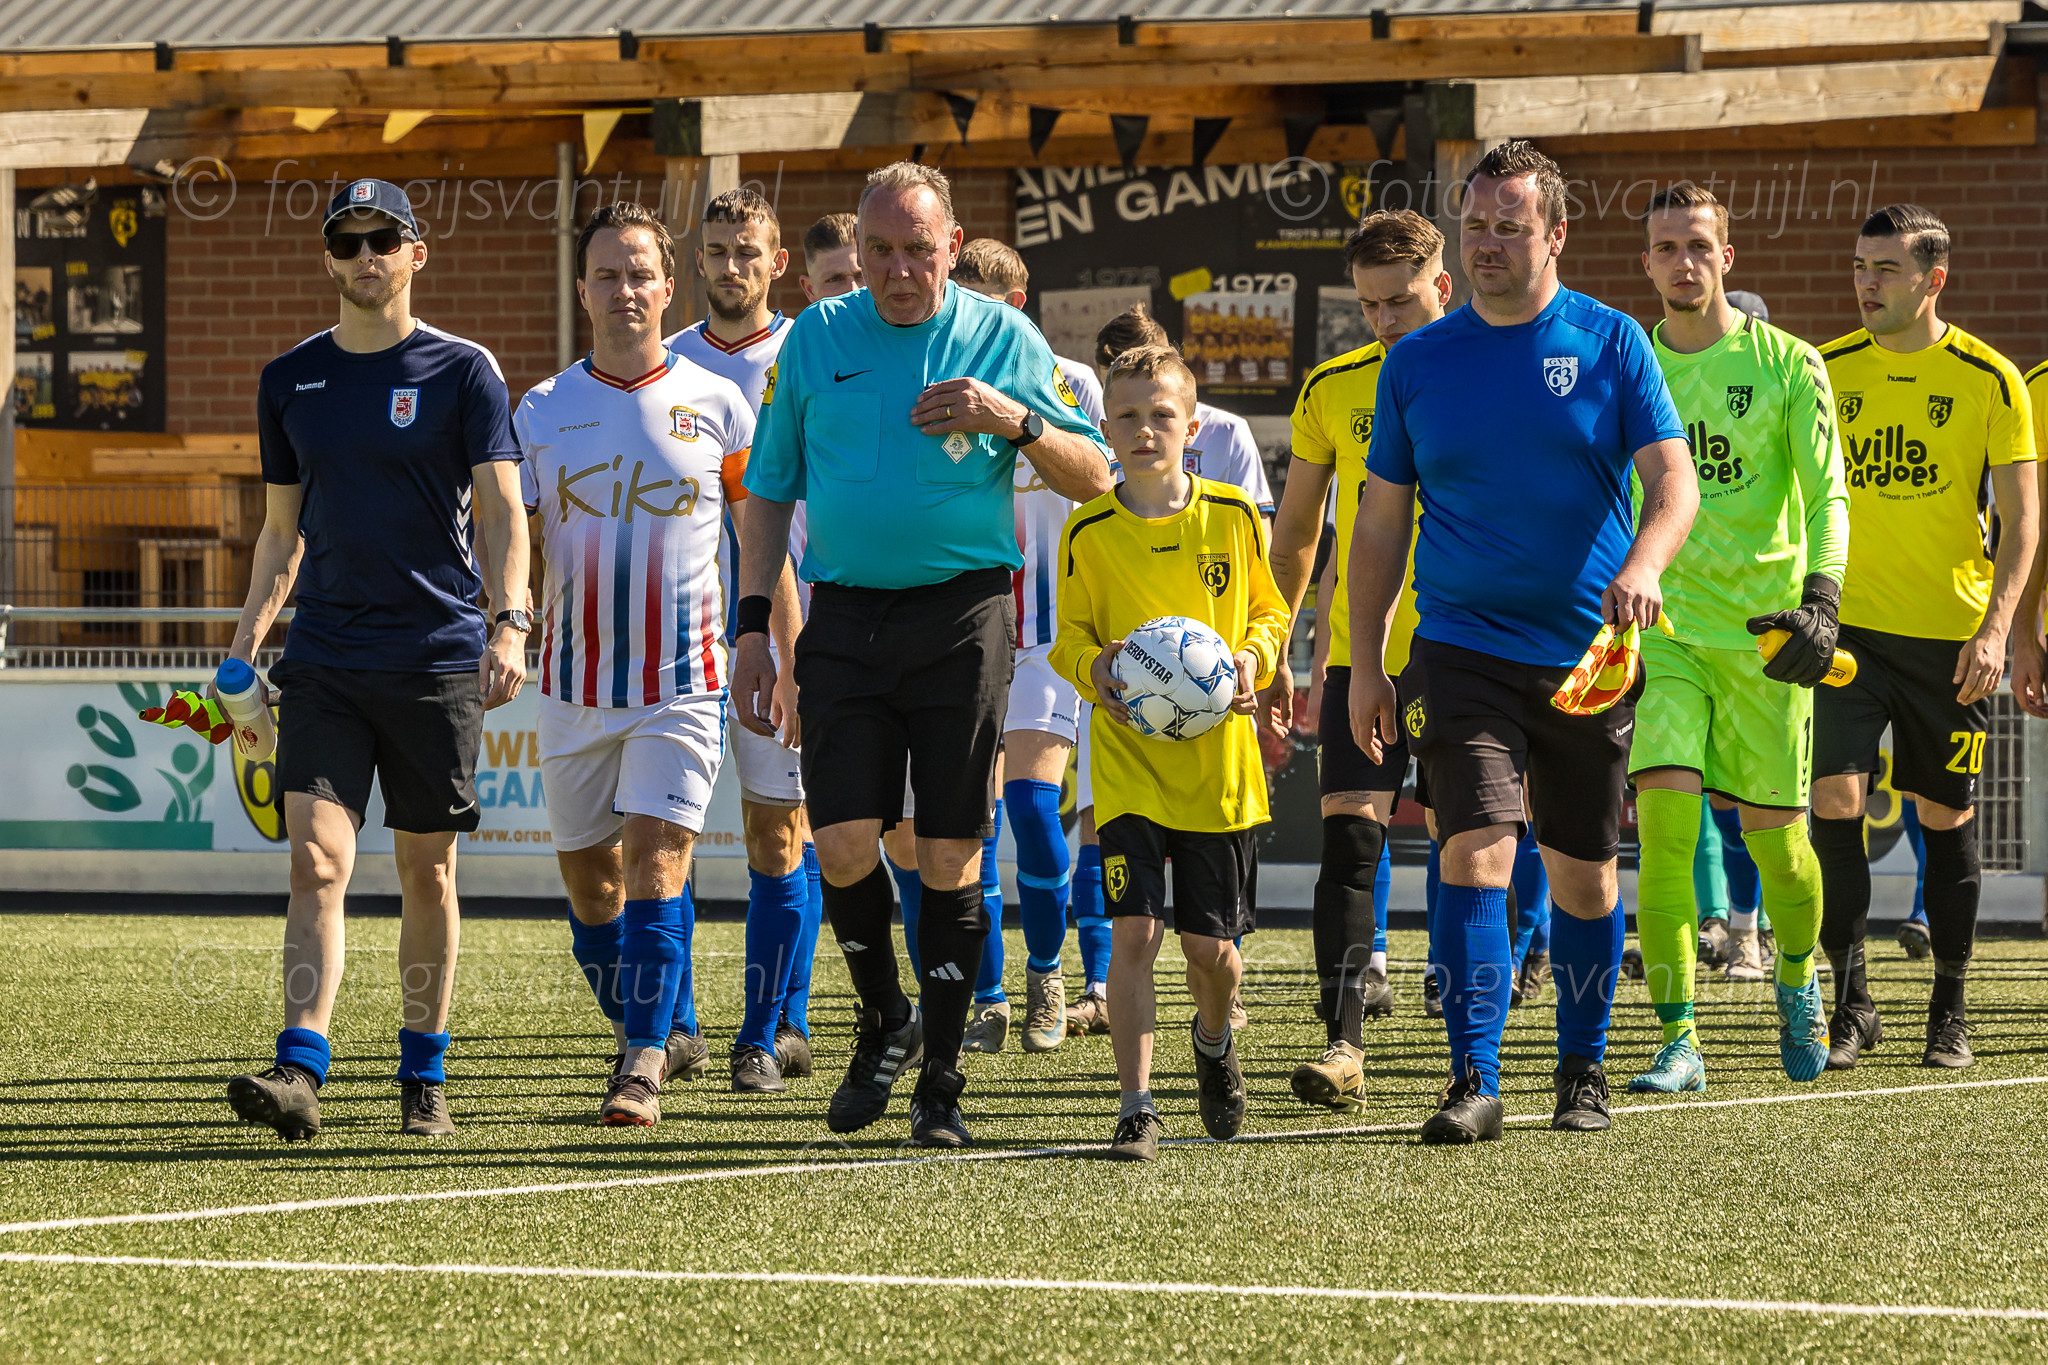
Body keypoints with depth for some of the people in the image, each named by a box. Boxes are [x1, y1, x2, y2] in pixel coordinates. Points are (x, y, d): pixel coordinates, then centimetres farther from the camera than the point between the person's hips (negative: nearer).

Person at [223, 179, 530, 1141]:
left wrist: (509, 624, -20)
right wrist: (249, 633, 6)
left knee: (426, 871, 5)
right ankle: (299, 1074, -18)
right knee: (317, 858, -11)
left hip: (437, 656, -2)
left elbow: (501, 511, -6)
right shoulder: (292, 379, 11)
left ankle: (424, 1080, 16)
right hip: (323, 660, 2)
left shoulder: (462, 373, 0)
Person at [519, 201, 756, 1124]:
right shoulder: (542, 412, 4)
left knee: (656, 854, -16)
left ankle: (644, 1061, -14)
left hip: (684, 680, -3)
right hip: (575, 678, 3)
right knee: (587, 875, 7)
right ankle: (666, 1031, 26)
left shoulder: (718, 406, 1)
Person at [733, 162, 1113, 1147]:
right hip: (844, 616, 2)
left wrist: (1014, 420, -13)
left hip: (963, 617, -1)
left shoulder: (1002, 338, 4)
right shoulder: (815, 339, 9)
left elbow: (1093, 479, 5)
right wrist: (752, 624, 7)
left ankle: (939, 1077, 8)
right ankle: (883, 1021, 19)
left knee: (949, 854, -2)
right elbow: (769, 491, 15)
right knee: (843, 846, -7)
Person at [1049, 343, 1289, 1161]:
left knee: (1210, 943, 7)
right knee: (1134, 930, -14)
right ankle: (1136, 1107, -10)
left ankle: (1213, 1040, 41)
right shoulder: (1088, 533, -3)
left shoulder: (1233, 518, 0)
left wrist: (1251, 658, -9)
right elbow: (1071, 636, 5)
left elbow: (1268, 612, 11)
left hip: (1220, 759, 1)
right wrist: (1094, 668, -16)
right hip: (1129, 759, -1)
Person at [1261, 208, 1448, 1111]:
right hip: (1361, 655, 1)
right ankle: (1343, 1042, -14)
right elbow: (1295, 534, 13)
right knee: (1348, 831, -11)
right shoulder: (1332, 389, 5)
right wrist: (1272, 654, 11)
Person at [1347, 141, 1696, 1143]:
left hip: (1586, 652, 0)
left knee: (1583, 872, 8)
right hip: (1461, 648, 0)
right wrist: (1366, 666, 5)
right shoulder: (1418, 362, 6)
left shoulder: (1610, 345, 1)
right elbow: (1382, 521, 10)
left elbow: (1672, 478, -5)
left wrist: (1642, 567, -26)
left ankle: (1582, 1070, 25)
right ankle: (1474, 1080, -16)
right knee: (1476, 849, -15)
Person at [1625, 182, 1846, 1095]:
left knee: (1773, 839, 5)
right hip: (1662, 629, 1)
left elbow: (1826, 495, -7)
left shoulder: (1788, 365, -1)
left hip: (1763, 631, -1)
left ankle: (1797, 981, 36)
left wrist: (1820, 600, -23)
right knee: (1663, 823, -15)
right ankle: (1679, 1041, -12)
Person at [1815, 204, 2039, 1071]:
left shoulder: (1989, 380, -4)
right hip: (1845, 626, 1)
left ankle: (1950, 1009, 19)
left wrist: (1995, 627, -12)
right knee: (1835, 801, -11)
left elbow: (2021, 518, -2)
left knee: (1946, 816, 5)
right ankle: (1850, 1001, -1)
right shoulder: (1827, 372, 3)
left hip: (1950, 635, -1)